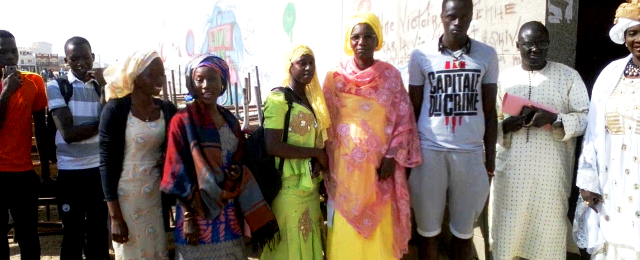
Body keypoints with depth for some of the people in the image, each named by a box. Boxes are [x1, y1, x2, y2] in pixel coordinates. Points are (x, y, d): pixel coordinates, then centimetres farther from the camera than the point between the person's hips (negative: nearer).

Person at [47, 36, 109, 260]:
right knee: (73, 233, 11)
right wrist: (101, 124, -9)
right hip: (70, 171, -3)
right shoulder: (56, 86, -6)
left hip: (101, 169, 3)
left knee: (99, 231, 15)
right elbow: (68, 133, -15)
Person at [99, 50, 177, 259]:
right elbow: (107, 163, -10)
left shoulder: (168, 109, 2)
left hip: (159, 195, 4)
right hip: (127, 196, -4)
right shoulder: (116, 109, -10)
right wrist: (115, 216, -13)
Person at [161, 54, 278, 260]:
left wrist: (238, 171, -8)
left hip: (230, 210, 5)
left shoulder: (230, 120, 8)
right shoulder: (182, 121, -8)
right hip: (198, 210, -5)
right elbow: (178, 173, -10)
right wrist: (188, 218, -13)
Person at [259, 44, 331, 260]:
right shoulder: (278, 100, -11)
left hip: (310, 185, 7)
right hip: (288, 186, -7)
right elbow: (272, 146, -21)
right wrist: (316, 153, -14)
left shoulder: (312, 100, 12)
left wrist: (319, 161, -7)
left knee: (308, 242, 14)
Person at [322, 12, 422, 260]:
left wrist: (392, 157, -8)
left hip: (380, 161, 0)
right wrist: (327, 163, -1)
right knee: (346, 227, 6)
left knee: (380, 226, 7)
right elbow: (326, 121, 3)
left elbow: (403, 119, 1)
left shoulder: (391, 75, 1)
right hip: (345, 162, 0)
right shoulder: (335, 76, 1)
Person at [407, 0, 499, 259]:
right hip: (430, 151, -1)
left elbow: (490, 111, 8)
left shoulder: (487, 55, 5)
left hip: (471, 153, 1)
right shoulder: (421, 55, 2)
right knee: (428, 229, 8)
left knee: (464, 230, 10)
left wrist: (491, 158, 6)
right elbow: (413, 109, 7)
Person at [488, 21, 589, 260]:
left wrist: (554, 119, -18)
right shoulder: (504, 78, 8)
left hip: (551, 170, -1)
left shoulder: (568, 76, 3)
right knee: (508, 226, 6)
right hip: (511, 169, 1)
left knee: (549, 226, 5)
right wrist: (504, 126, -13)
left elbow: (586, 117, -1)